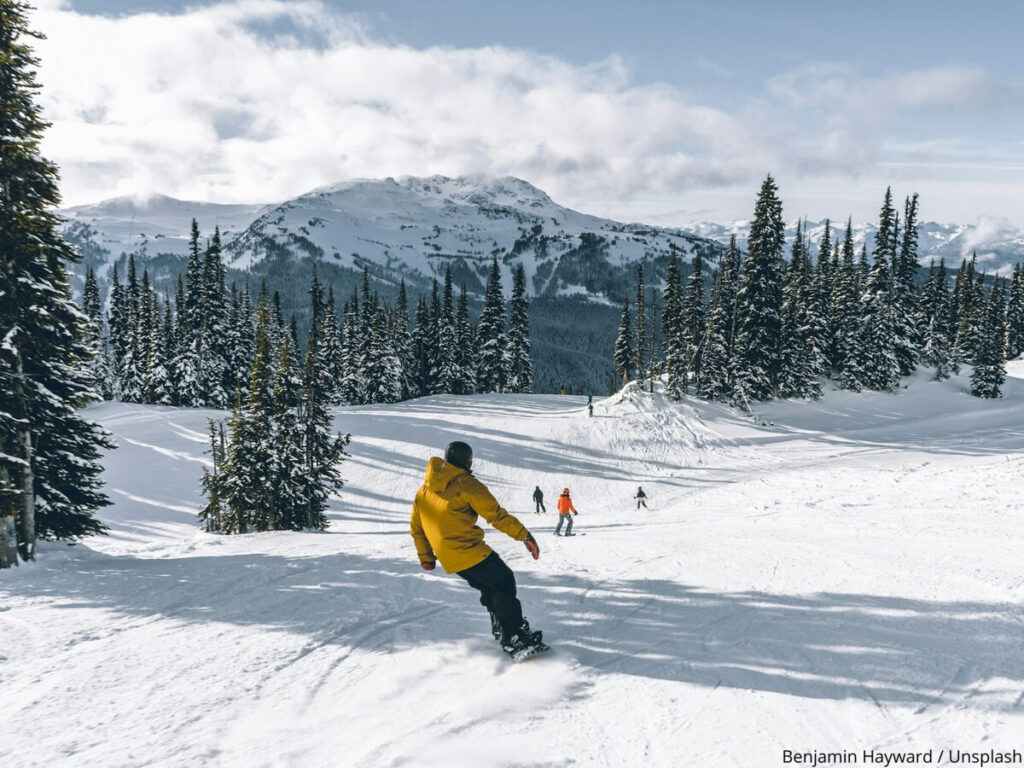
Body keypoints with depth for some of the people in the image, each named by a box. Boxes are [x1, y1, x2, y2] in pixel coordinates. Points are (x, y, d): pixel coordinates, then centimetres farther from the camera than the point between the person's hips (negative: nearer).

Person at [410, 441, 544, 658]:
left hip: (448, 558, 7)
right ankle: (515, 639, -5)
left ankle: (501, 629, 23)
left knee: (489, 587, 22)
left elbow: (416, 528, 20)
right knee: (504, 582, 1)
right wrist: (525, 535, -8)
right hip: (469, 551, -7)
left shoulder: (424, 490, 15)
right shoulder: (466, 484, -7)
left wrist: (425, 557, 30)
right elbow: (496, 515, -11)